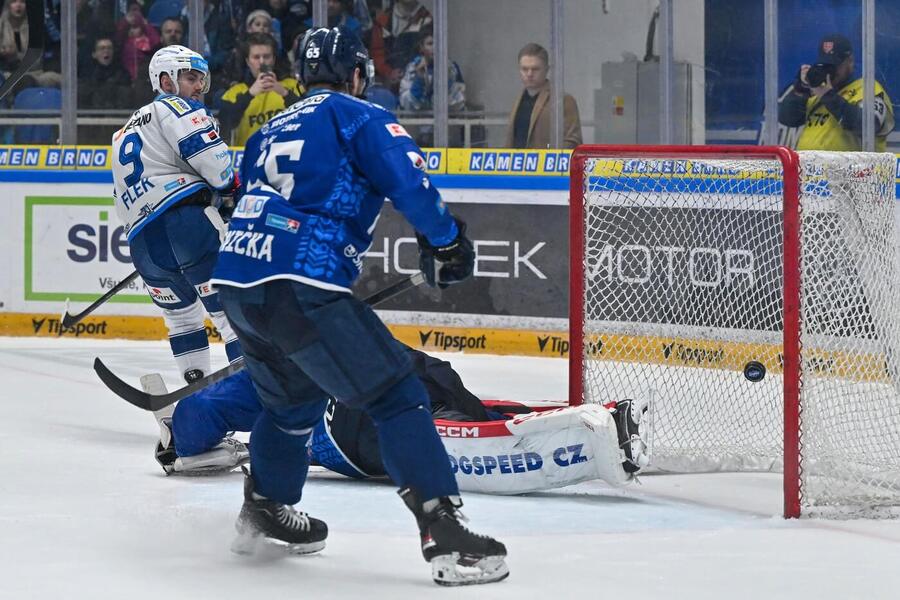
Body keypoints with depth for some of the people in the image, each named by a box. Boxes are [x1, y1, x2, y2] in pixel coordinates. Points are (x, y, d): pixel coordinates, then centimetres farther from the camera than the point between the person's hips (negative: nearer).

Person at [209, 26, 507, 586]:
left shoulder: (270, 132, 26)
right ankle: (443, 532, -15)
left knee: (294, 396, 31)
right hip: (302, 285, -8)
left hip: (236, 282, 8)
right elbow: (409, 178, -11)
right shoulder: (358, 116, 4)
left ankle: (265, 510, 42)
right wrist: (447, 240, 2)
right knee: (397, 395, -6)